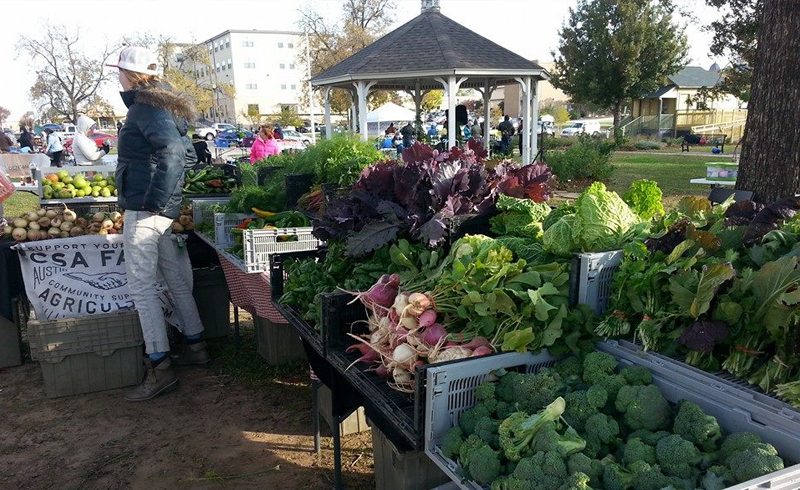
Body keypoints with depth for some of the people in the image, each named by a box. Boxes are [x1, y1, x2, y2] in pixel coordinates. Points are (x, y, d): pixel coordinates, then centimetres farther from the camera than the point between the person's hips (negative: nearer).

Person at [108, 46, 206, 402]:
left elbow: (172, 151, -28)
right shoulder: (164, 105, 16)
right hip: (168, 208, 10)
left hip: (145, 211, -10)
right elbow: (188, 154, 21)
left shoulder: (145, 107, -12)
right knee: (176, 280, 16)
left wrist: (153, 200, -24)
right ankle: (196, 346, 27)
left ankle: (160, 368, 0)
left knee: (141, 287, -5)